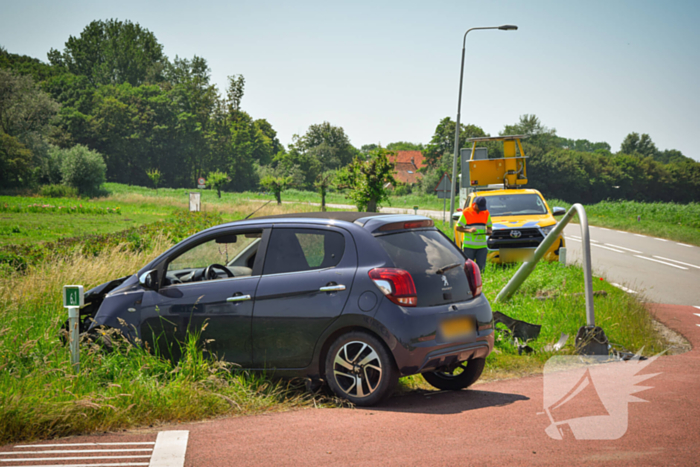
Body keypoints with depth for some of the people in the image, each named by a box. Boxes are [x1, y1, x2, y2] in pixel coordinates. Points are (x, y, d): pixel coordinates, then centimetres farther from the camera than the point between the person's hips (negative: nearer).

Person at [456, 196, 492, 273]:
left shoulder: (486, 213, 10)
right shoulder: (466, 212, -3)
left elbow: (489, 227, 18)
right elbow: (458, 228, -2)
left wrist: (489, 231, -7)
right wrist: (469, 230, -19)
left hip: (482, 245, 3)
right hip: (469, 245, -3)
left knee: (481, 266, -3)